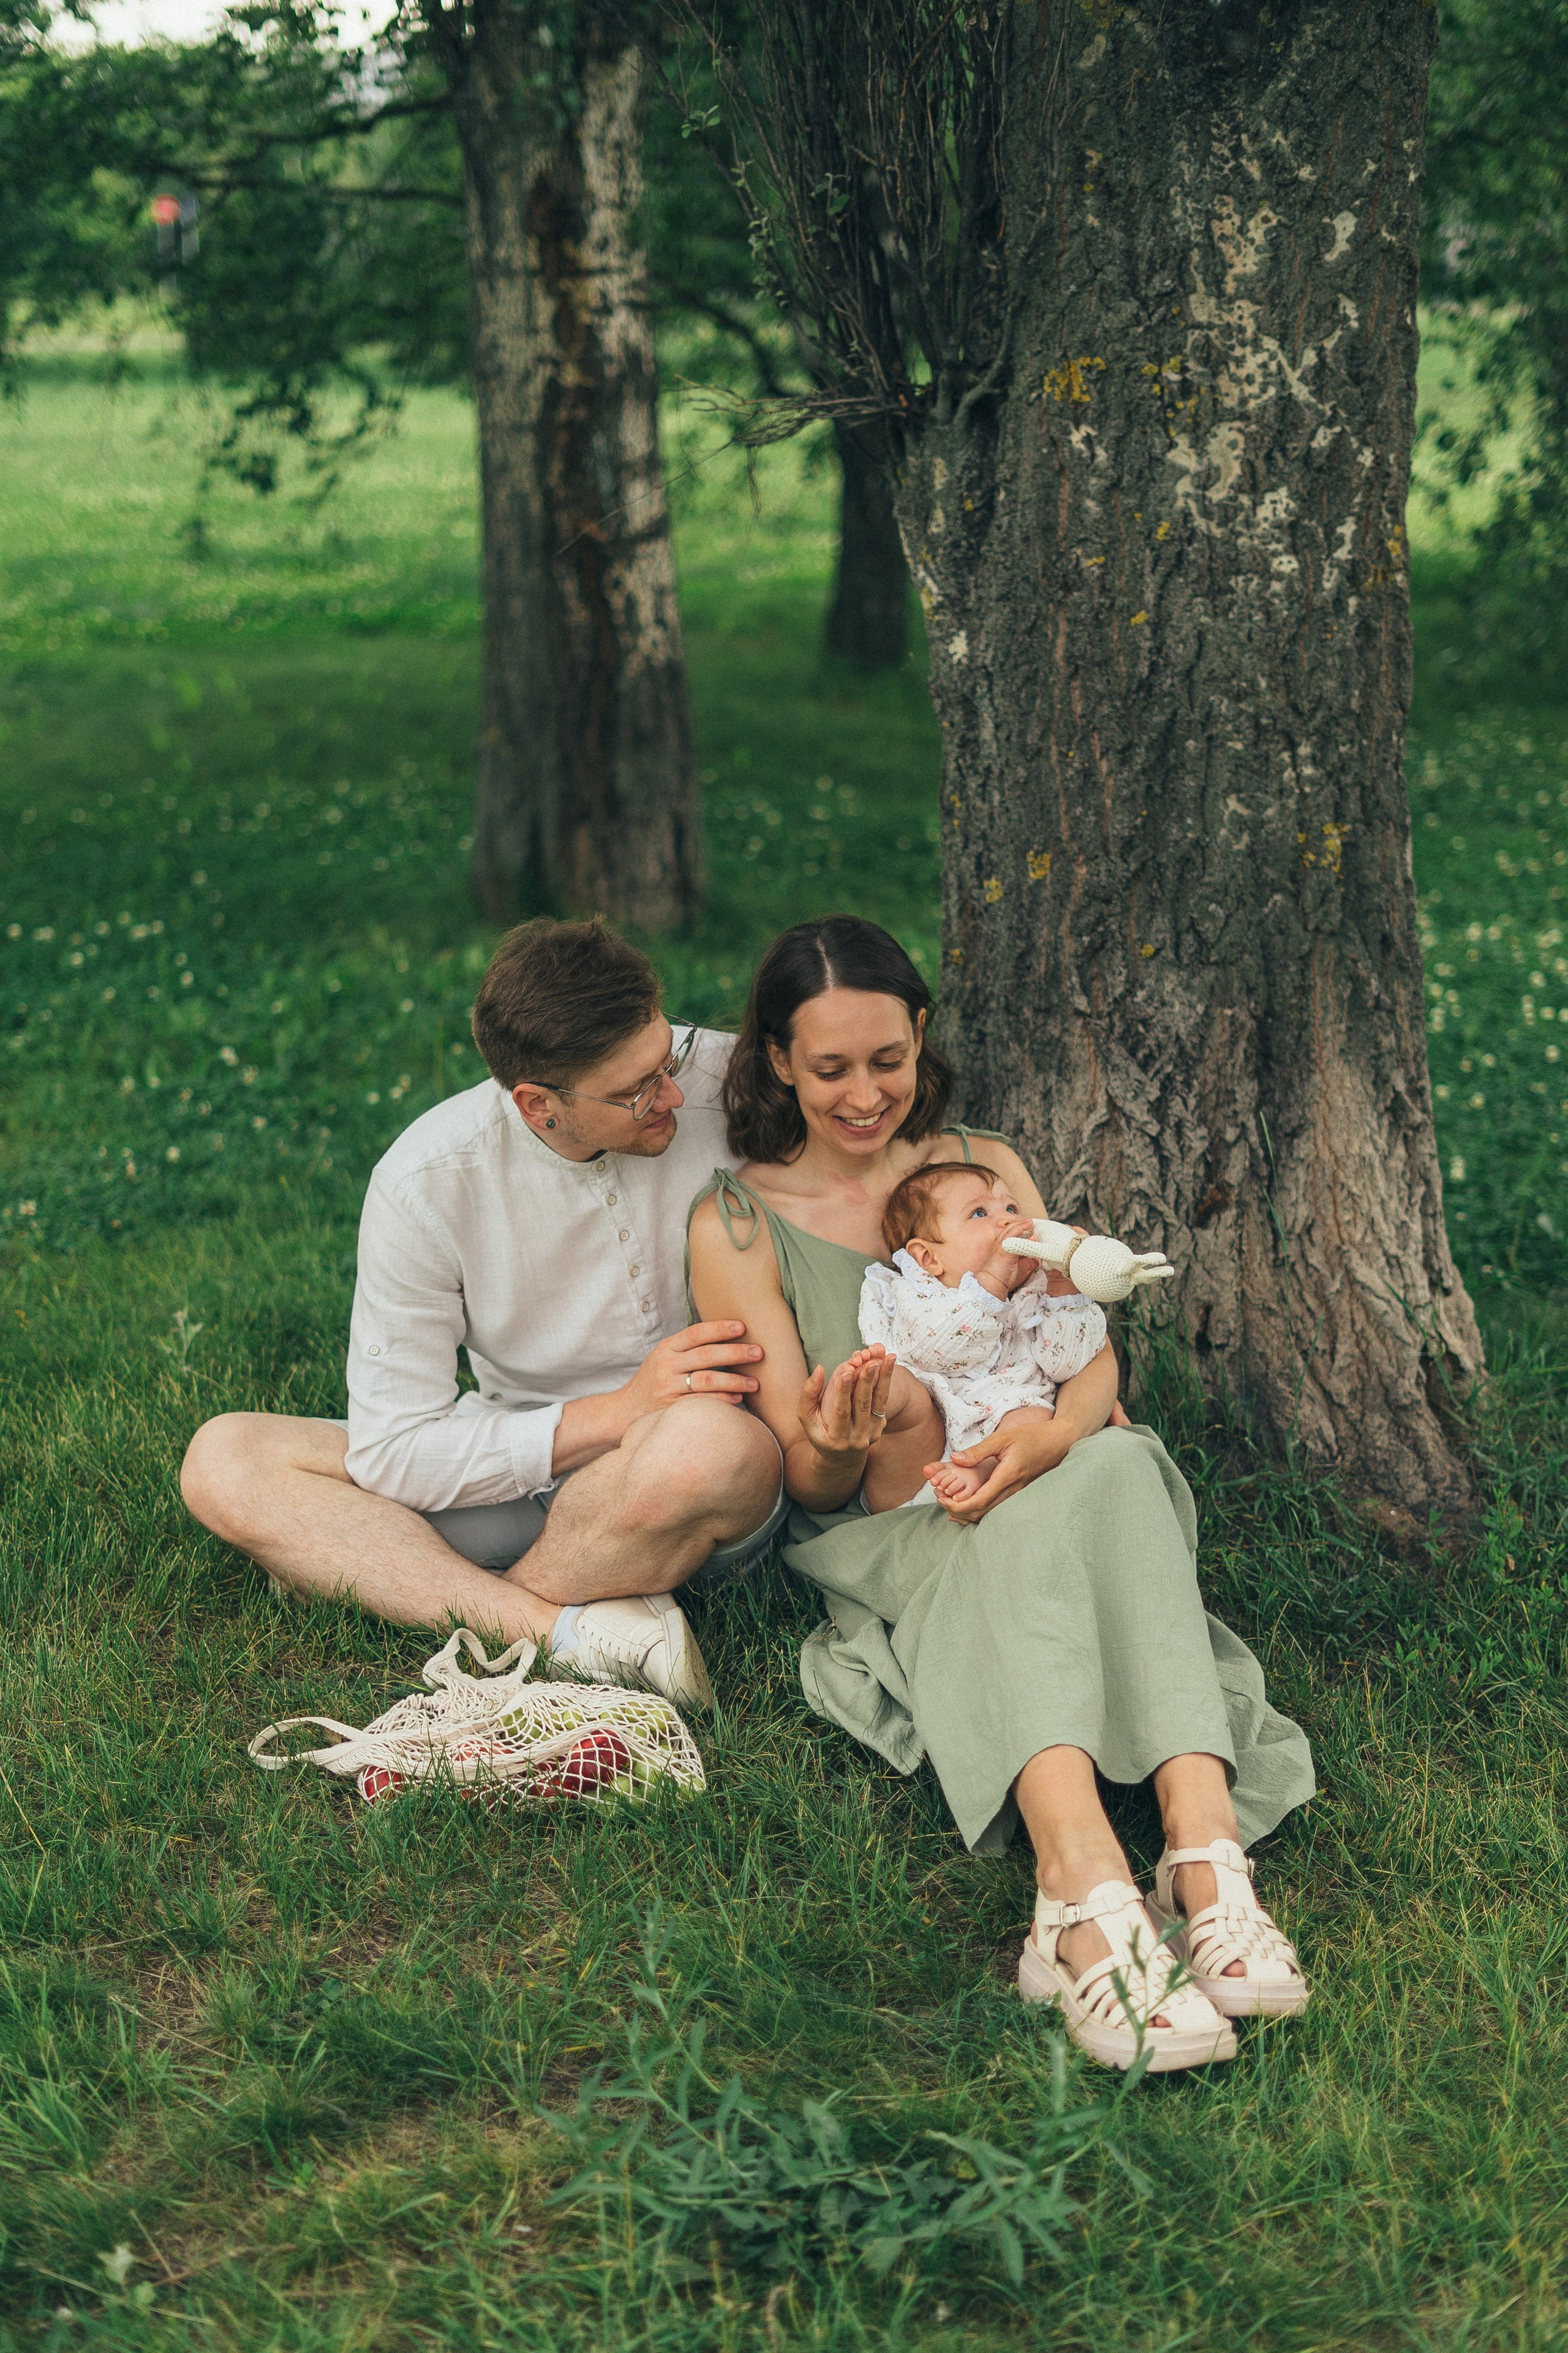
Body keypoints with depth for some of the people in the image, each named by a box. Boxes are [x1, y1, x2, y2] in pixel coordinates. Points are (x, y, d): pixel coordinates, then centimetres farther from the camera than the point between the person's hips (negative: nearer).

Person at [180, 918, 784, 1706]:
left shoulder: (729, 1082, -15)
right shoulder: (427, 1182, -15)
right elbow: (392, 1453, -16)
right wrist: (617, 1411, -24)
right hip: (519, 1468, 2)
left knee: (711, 1444, -39)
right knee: (224, 1462, -17)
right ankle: (577, 1631, -30)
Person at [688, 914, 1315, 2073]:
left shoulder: (987, 1167, 14)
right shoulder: (737, 1224, 3)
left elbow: (1092, 1351, 4)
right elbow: (809, 1484, -1)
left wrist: (1059, 1426, -21)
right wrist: (837, 1447, -27)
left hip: (1040, 1514, 3)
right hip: (879, 1539, -2)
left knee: (1115, 1465, -34)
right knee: (1028, 1528, -37)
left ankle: (1207, 1855, -52)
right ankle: (1087, 1882, -60)